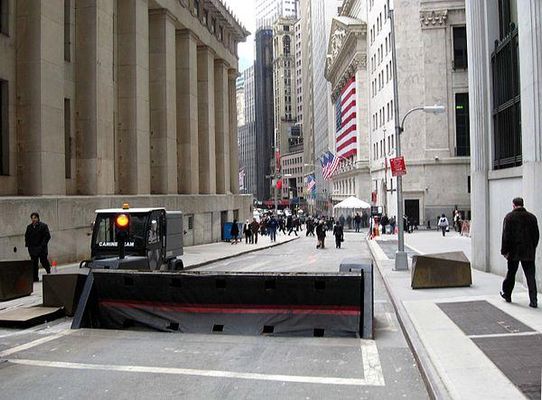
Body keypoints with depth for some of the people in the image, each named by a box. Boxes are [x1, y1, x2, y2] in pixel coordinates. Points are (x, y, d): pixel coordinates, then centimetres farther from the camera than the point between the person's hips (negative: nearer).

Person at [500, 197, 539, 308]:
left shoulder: (509, 217, -6)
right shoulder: (532, 217, 5)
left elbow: (506, 236, -9)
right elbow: (536, 235, 9)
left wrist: (504, 251, -4)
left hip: (514, 251, -2)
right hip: (529, 253, 2)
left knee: (511, 274, 13)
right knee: (530, 276, 2)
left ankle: (507, 294, 27)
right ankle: (533, 300, -2)